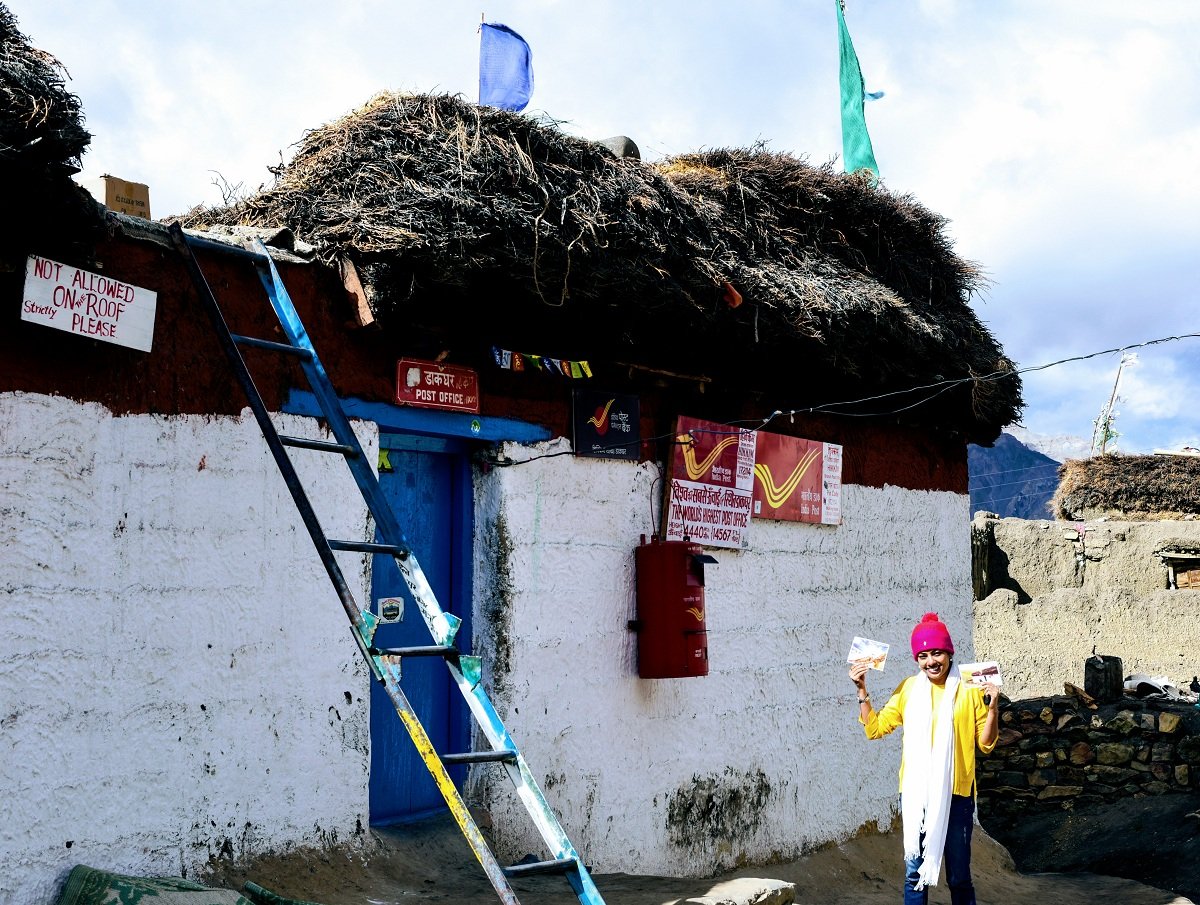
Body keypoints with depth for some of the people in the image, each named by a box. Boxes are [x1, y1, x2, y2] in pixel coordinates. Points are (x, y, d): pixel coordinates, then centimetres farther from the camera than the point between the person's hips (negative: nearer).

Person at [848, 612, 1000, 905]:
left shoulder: (969, 691, 0)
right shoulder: (909, 689, 6)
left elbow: (986, 744, 3)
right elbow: (875, 728, 9)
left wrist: (992, 706, -10)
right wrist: (862, 690, 0)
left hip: (956, 795, -1)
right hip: (916, 794, 2)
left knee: (959, 877, 7)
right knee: (915, 874, 6)